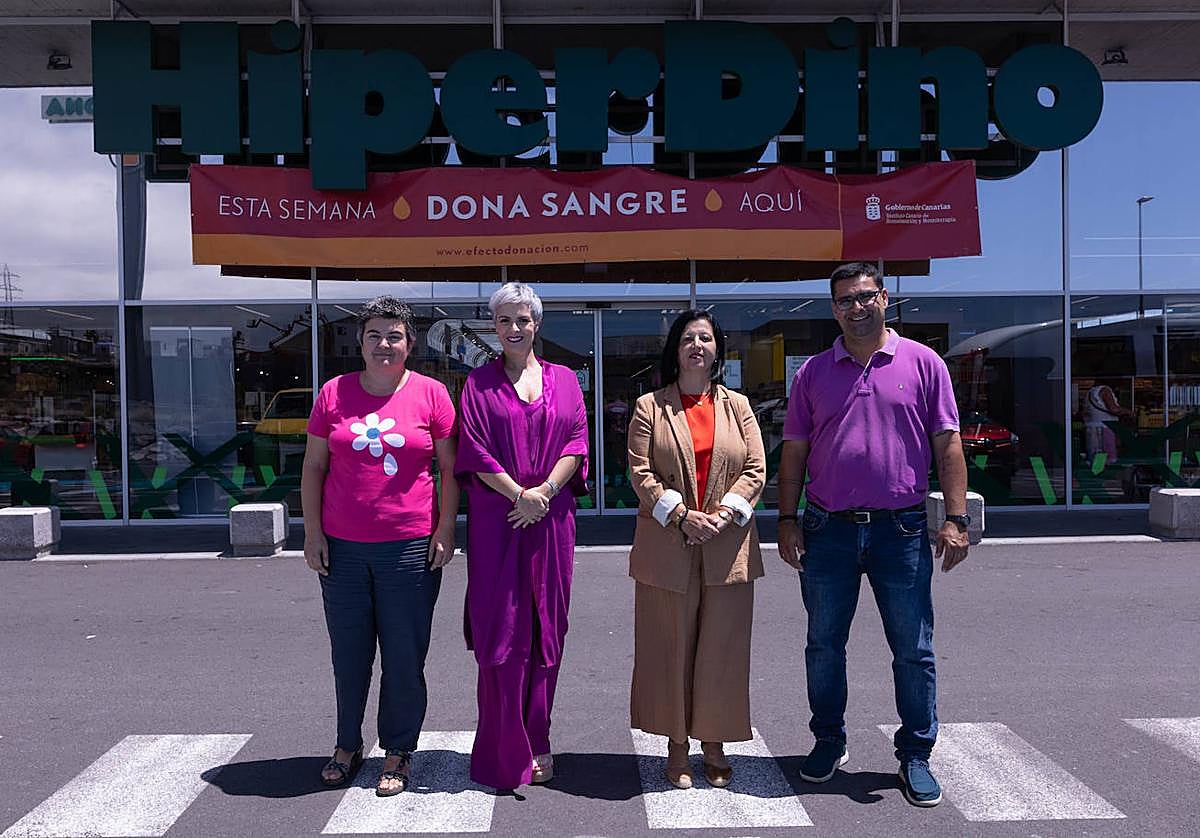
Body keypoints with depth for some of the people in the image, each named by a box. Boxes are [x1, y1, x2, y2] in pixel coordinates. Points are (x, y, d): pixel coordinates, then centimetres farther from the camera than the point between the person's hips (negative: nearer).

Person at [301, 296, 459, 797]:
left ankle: (398, 753, 21)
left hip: (410, 548, -2)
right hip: (342, 548, 2)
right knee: (348, 655, 12)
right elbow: (313, 467, 8)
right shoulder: (334, 393, 5)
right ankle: (347, 746, 29)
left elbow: (450, 468, 3)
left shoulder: (430, 394, 0)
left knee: (405, 657, 5)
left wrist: (445, 530, -4)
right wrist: (313, 533, 3)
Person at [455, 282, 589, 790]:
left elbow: (576, 442, 3)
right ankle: (506, 754, 6)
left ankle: (536, 743, 17)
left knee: (546, 630, 5)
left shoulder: (563, 380, 12)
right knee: (500, 631, -2)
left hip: (550, 520, 2)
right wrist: (519, 494, -12)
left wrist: (545, 490, -11)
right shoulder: (480, 382, 7)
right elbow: (474, 448, -3)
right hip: (495, 520, -2)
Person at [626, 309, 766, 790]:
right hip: (668, 548, -1)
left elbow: (756, 470, 4)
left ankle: (715, 746, 22)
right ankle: (677, 748, 18)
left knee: (722, 648, 7)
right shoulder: (650, 407, 4)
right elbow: (640, 472, -3)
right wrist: (681, 516, -14)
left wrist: (725, 513, -11)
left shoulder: (737, 406, 10)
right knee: (671, 648, 5)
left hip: (728, 548, 2)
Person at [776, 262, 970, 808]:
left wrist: (955, 518, -6)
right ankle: (828, 742, 29)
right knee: (824, 645, 11)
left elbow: (947, 445, 0)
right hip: (828, 530, 2)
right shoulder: (814, 372, 7)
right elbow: (794, 451, 7)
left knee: (913, 650, 6)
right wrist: (787, 520, 1)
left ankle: (915, 757, 20)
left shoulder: (923, 363, 2)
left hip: (901, 531, -1)